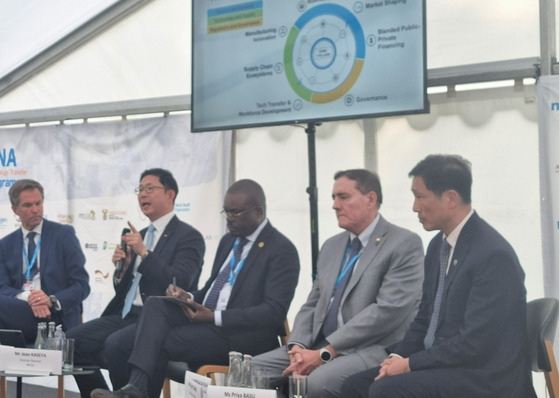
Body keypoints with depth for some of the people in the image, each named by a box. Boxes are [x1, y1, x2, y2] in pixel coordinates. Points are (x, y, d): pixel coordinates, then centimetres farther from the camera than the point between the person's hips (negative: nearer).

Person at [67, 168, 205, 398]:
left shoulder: (189, 236, -3)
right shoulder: (140, 235, 20)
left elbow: (179, 284, -17)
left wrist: (144, 253, -20)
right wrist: (122, 267, -1)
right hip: (126, 313, 8)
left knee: (114, 345, -32)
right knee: (74, 341, -11)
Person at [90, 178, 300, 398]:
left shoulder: (282, 250, -7)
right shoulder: (228, 240, 19)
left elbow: (274, 312, -16)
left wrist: (215, 317, -20)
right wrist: (189, 298, 0)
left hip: (240, 336, -7)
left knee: (155, 344, -24)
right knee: (156, 304, -22)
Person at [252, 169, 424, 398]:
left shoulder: (404, 244, -6)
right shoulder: (331, 246, 19)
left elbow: (388, 310, -16)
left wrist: (324, 353, -19)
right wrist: (297, 345, -4)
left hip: (373, 350, -7)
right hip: (320, 347, 7)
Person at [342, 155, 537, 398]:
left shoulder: (493, 254, -20)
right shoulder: (439, 245, 9)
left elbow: (474, 343, -22)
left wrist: (410, 364, -15)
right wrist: (399, 357, -1)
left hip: (484, 377, -9)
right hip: (441, 361, 9)